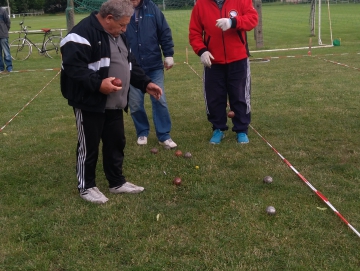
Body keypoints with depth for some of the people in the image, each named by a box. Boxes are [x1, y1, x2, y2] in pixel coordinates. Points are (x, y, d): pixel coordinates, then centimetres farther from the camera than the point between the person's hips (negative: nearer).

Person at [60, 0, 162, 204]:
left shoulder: (118, 35, 14)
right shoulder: (83, 34, -17)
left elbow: (130, 64, 22)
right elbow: (72, 66, -26)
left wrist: (146, 83, 10)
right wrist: (97, 84, -34)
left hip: (114, 104, 9)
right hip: (90, 104, -9)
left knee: (116, 143, 16)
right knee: (89, 146, 4)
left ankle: (117, 182, 30)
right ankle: (86, 186, 20)